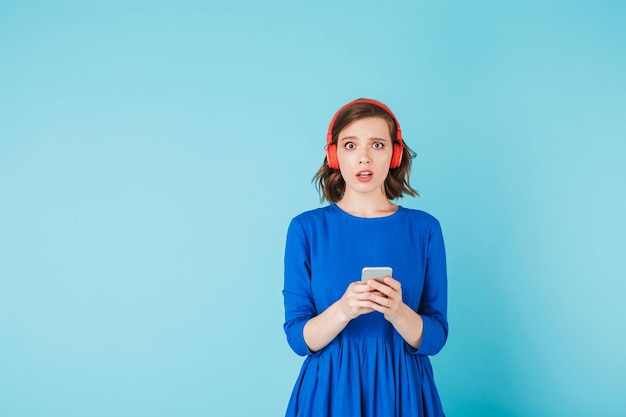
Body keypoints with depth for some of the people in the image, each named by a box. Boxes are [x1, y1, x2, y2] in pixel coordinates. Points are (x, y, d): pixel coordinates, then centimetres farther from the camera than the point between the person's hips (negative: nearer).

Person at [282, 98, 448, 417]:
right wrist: (343, 310, -25)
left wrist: (397, 312, -23)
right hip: (329, 391, 0)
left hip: (401, 391, 1)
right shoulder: (306, 228, -6)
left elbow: (434, 338, -4)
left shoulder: (424, 228, -4)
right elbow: (298, 338, -7)